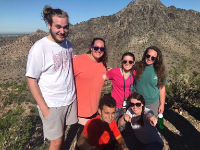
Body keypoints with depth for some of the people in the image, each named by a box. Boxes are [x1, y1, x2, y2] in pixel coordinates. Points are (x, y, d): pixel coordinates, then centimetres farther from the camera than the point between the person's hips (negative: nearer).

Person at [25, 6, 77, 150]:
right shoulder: (39, 48, -17)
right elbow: (31, 80, -13)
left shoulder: (68, 44, 1)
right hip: (52, 105, -5)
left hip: (71, 100, 5)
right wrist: (44, 108, -13)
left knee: (62, 132, 22)